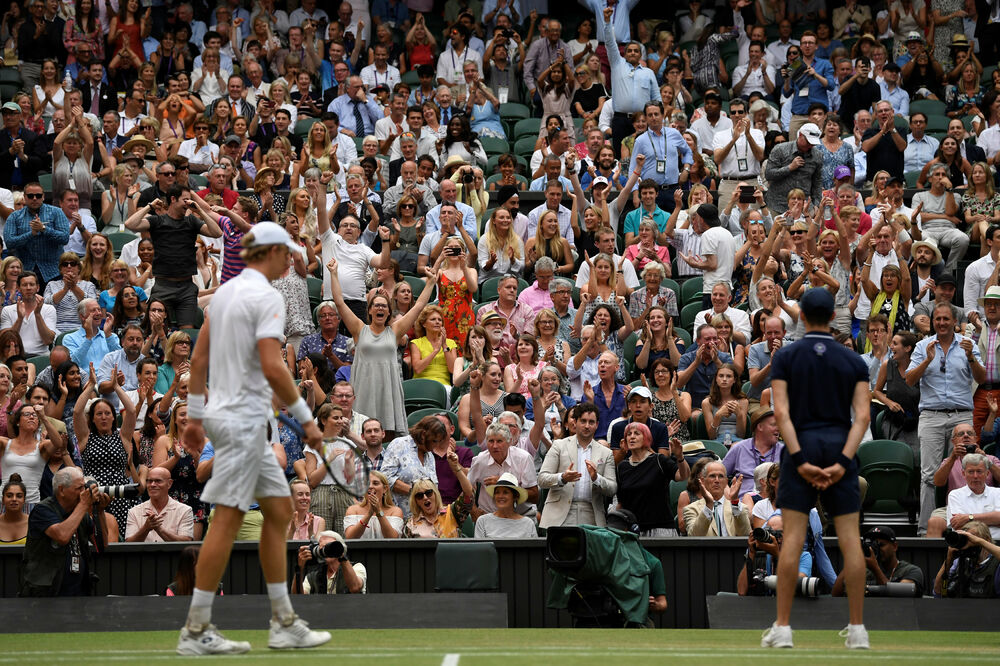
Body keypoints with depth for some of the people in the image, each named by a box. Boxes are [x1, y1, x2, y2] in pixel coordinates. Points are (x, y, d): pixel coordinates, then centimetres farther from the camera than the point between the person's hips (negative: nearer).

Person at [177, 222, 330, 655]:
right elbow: (272, 368, -22)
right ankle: (196, 631, -3)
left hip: (225, 411, 10)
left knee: (279, 509, 13)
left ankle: (284, 623, 14)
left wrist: (195, 415, 21)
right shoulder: (266, 297, -13)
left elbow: (199, 358, 17)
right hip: (244, 418, -10)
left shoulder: (226, 291, 14)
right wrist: (305, 418, -14)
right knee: (227, 521, -6)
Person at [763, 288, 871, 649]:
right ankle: (857, 629, -1)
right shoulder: (854, 361, 5)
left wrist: (800, 461, -14)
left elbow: (781, 412, -11)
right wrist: (843, 463, -13)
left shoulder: (785, 357, 0)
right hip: (841, 452, 1)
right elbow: (862, 416, -7)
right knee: (850, 539, 2)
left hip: (800, 450, -1)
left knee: (792, 538, -3)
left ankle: (782, 629, -7)